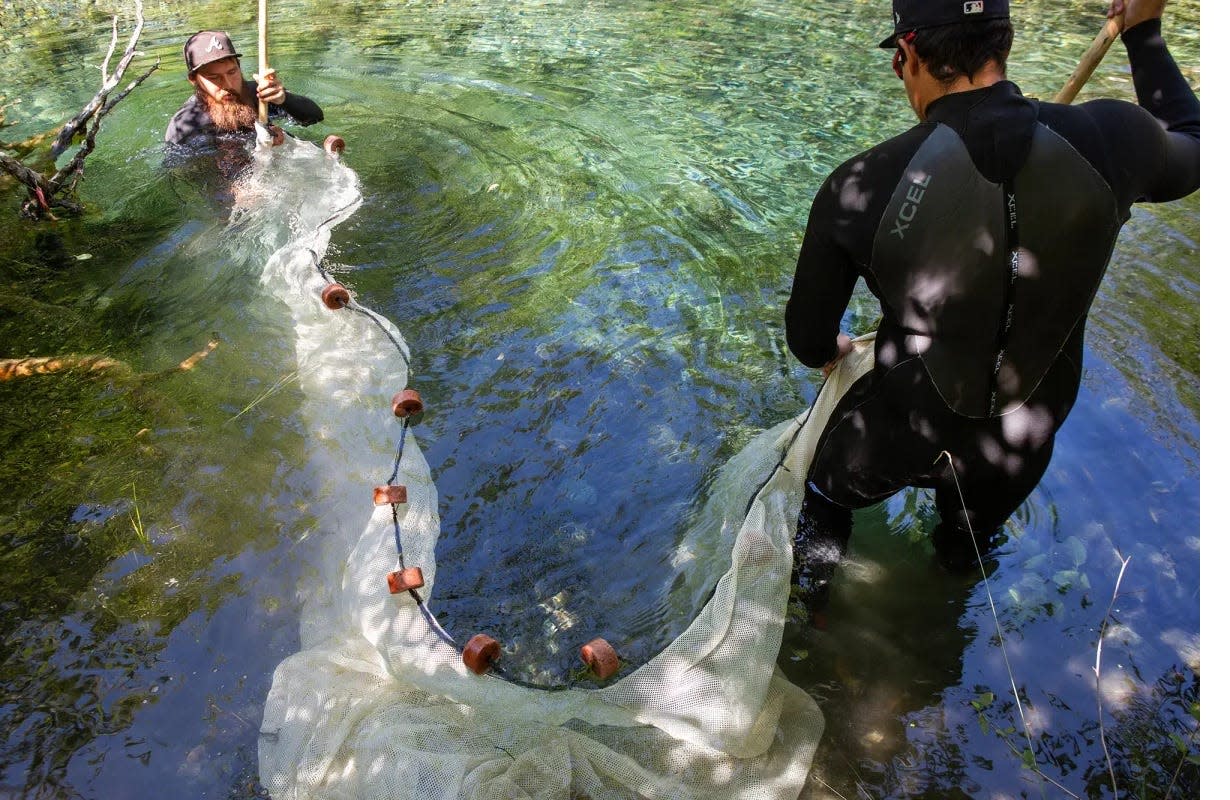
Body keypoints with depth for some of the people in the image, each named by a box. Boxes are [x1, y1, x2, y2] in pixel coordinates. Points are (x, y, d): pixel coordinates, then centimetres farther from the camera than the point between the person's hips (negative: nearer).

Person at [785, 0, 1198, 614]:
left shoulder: (860, 185, -27)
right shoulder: (1111, 140, -20)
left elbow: (806, 339, -13)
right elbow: (1192, 150, 7)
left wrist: (827, 352, 12)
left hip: (894, 435, -2)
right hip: (1020, 447, 3)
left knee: (826, 493, 32)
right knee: (969, 541, 37)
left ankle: (810, 593, 55)